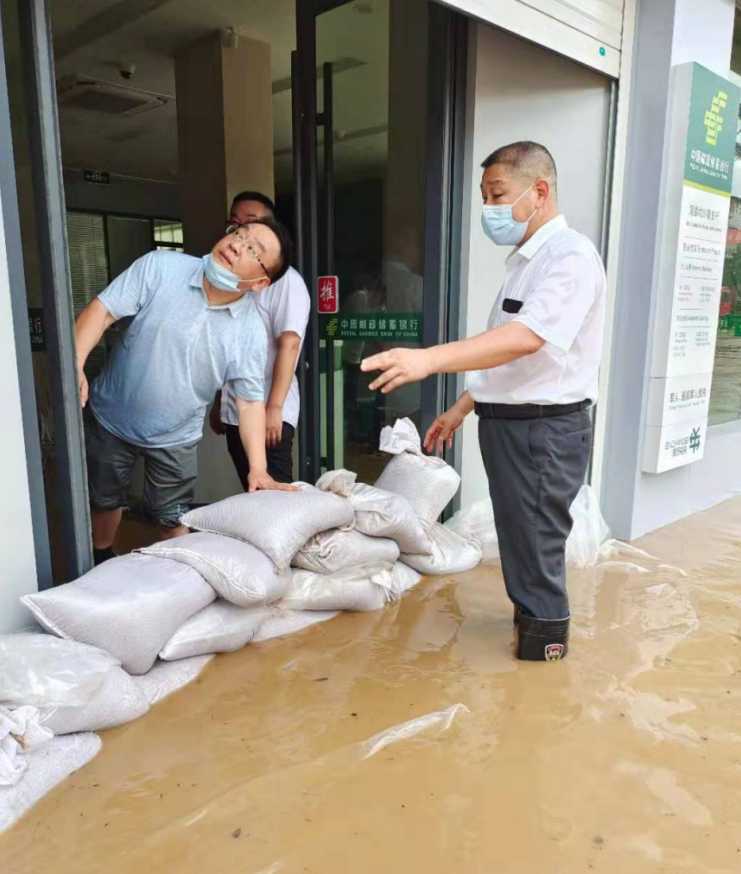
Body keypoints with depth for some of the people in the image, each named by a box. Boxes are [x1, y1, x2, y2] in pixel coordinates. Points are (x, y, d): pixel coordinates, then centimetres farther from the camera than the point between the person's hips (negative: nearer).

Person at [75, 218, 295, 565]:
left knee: (173, 520, 14)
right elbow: (101, 310, -18)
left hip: (175, 437, 0)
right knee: (104, 501, 21)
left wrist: (258, 468, -20)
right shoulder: (160, 267, -18)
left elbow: (250, 400, -12)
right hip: (109, 419, 1)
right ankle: (101, 565, 49)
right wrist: (75, 364, -33)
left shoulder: (250, 331, -16)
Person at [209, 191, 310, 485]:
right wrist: (218, 403, 18)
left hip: (268, 414, -7)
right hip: (234, 413, 7)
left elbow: (288, 344, -17)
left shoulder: (284, 279, -8)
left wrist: (274, 407, -23)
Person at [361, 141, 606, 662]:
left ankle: (544, 645, 21)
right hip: (510, 422, 9)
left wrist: (429, 359, -40)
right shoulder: (527, 260, 15)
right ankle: (530, 619, 40)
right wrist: (463, 407, 17)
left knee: (536, 546, 3)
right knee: (521, 539, 21)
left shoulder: (570, 256, -16)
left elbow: (526, 339, -31)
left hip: (543, 428, -9)